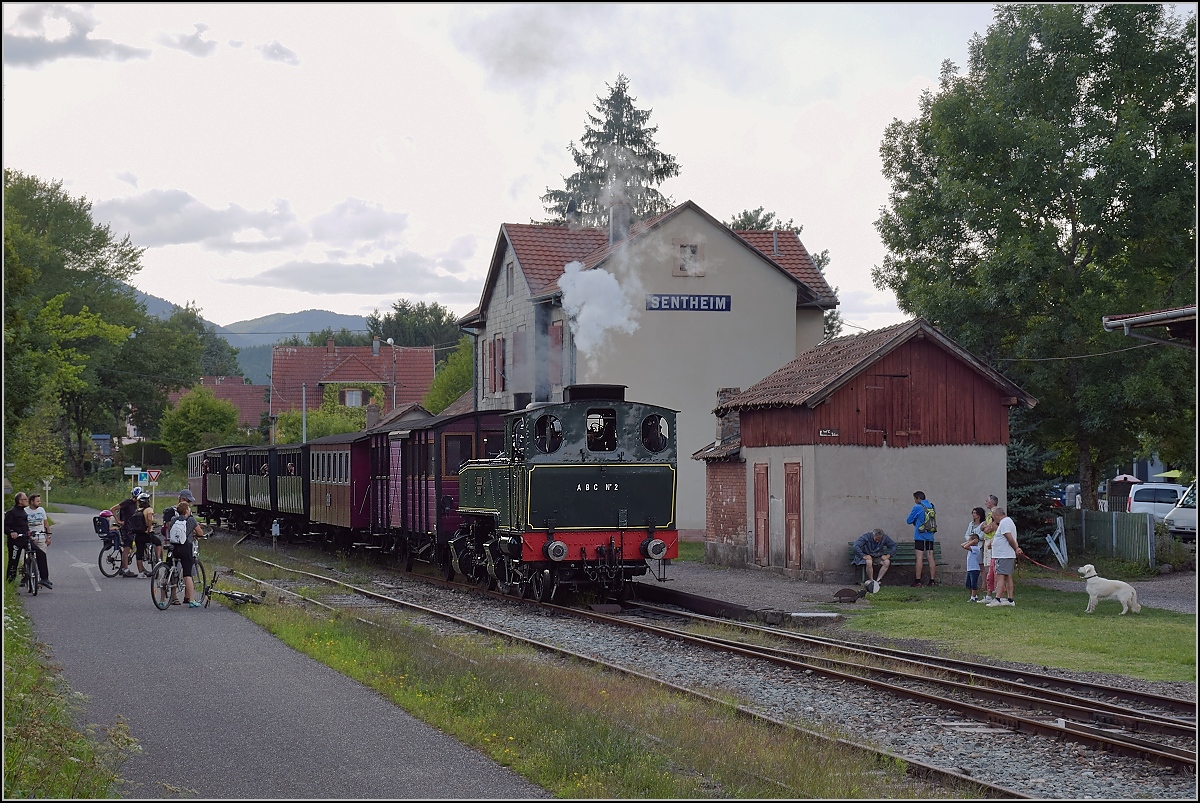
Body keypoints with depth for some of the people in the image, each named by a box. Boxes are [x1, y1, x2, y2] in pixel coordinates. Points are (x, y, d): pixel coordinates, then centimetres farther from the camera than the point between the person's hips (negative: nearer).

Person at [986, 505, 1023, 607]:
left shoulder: (1004, 522, -14)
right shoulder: (1009, 521, 20)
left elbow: (1010, 538, -21)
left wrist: (1016, 549, -10)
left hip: (1003, 556, -11)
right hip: (1009, 555, 11)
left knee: (1000, 576, -15)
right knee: (1008, 577, 13)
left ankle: (998, 599, -21)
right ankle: (1010, 599, 15)